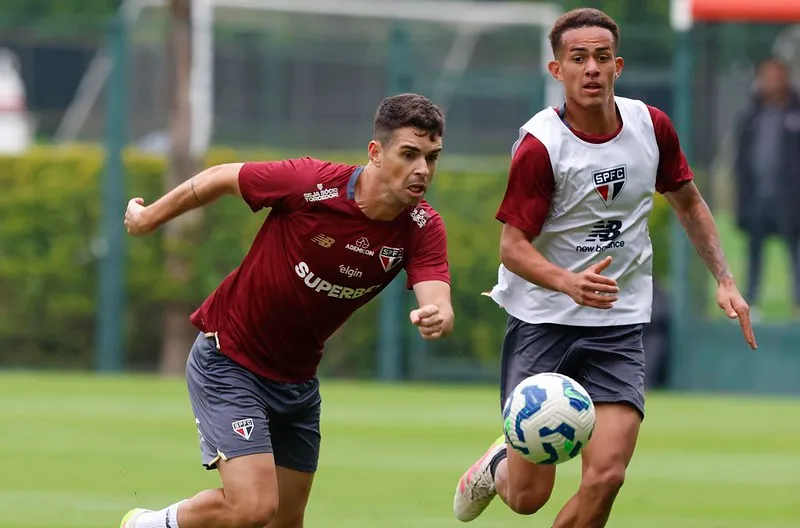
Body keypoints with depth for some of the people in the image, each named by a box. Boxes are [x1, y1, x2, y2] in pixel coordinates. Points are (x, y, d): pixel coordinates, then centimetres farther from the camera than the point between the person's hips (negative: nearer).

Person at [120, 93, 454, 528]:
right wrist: (150, 217, 7)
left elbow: (438, 304, -30)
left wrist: (436, 318, -56)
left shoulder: (422, 228, -15)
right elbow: (221, 178, -9)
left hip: (297, 377, 6)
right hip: (227, 359, -5)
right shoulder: (310, 183, -26)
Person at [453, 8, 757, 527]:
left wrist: (724, 279, 10)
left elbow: (689, 202, 16)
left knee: (605, 476, -15)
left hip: (619, 328, 3)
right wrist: (570, 283, -34)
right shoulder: (540, 144, -15)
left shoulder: (651, 126, -1)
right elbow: (513, 246, -16)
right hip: (541, 322, -3)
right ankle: (498, 464, 37)